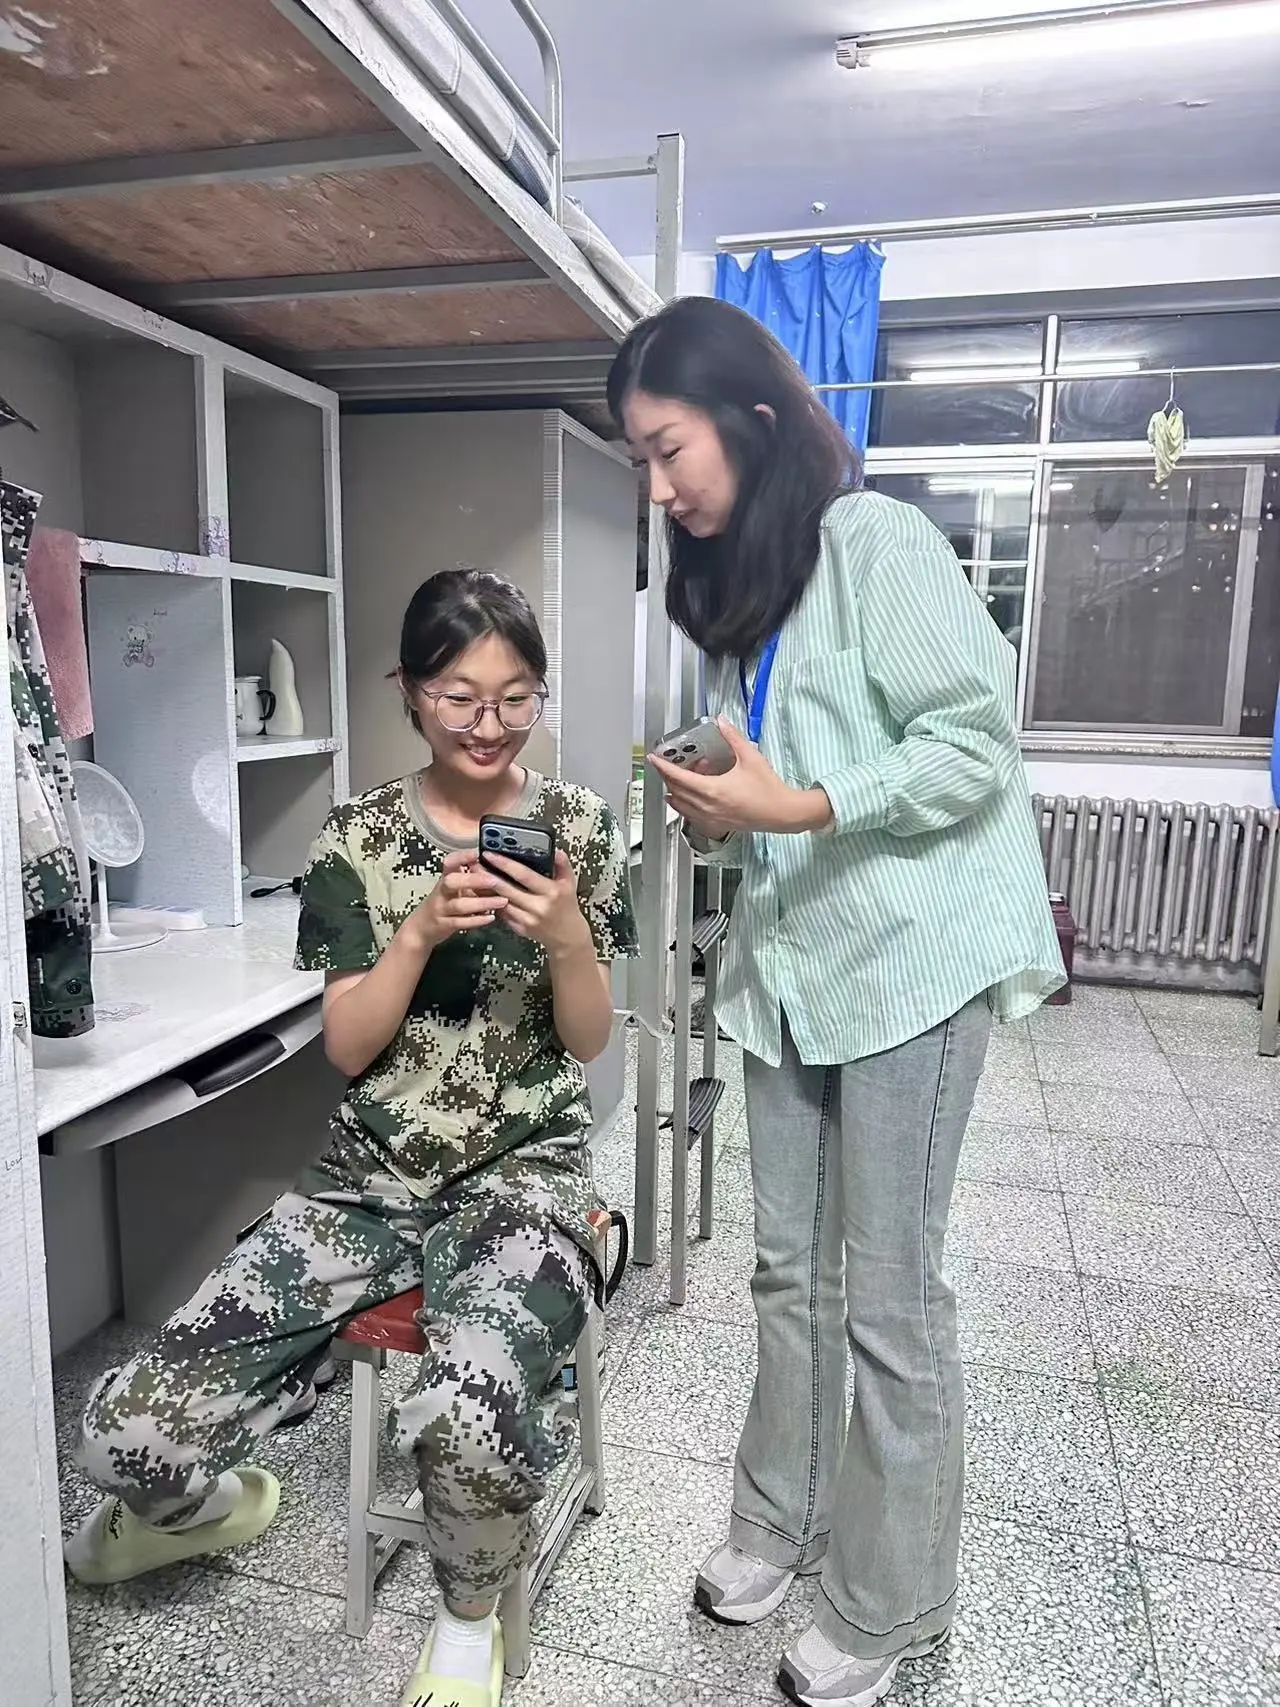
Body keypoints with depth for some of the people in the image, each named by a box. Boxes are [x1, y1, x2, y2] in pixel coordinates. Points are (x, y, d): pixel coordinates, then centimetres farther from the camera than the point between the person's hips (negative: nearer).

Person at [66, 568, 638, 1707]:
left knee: (467, 1423, -33)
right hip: (370, 1179, 2)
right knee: (129, 1434, -13)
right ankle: (214, 1503, 27)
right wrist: (422, 931, -18)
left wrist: (566, 937, -19)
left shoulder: (578, 827, -1)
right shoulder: (359, 840, 1)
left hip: (524, 1176, -1)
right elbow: (346, 1048, -1)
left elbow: (588, 1042, 1)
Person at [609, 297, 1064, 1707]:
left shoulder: (876, 542, -10)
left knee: (888, 1295, 3)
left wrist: (799, 807, -22)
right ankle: (781, 1519, 36)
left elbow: (976, 744, -14)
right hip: (788, 958, 8)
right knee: (789, 1268, 16)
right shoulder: (732, 584, 15)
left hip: (908, 957, -7)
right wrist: (717, 817, 1)